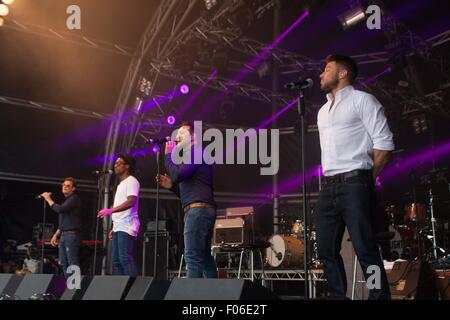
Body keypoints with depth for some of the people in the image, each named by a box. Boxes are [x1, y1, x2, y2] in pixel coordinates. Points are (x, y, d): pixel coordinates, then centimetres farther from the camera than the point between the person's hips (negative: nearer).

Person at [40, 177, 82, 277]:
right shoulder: (66, 200, 23)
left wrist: (48, 199, -6)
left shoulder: (74, 198, -5)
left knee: (73, 263, -12)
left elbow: (59, 209, -18)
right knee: (63, 263, 9)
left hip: (72, 235, -10)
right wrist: (56, 235, 21)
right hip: (63, 235, 10)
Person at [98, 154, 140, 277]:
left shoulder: (131, 181, -4)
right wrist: (114, 228, 21)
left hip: (126, 227, -10)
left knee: (125, 258, -17)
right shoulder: (121, 185, 26)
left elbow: (131, 201, -20)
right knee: (116, 260, 7)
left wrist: (111, 210, -24)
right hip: (118, 228, 10)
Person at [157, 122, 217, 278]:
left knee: (193, 257, -15)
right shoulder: (192, 155, 29)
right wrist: (171, 185, 16)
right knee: (204, 257, 9)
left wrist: (168, 155, -2)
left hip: (197, 209, -11)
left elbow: (178, 175, -16)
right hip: (202, 210, 11)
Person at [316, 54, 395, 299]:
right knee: (327, 250, 7)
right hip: (328, 188, 8)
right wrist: (328, 179, 14)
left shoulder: (361, 100, 1)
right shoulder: (323, 111, 23)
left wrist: (365, 179, -4)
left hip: (354, 185, -8)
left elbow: (384, 143, -6)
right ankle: (337, 296, 16)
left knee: (365, 249, -10)